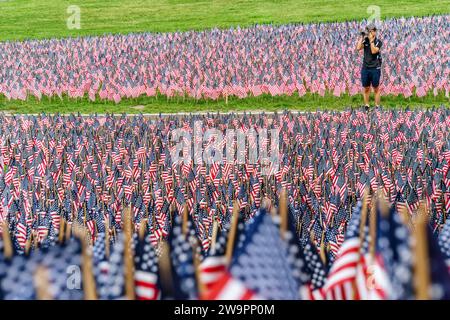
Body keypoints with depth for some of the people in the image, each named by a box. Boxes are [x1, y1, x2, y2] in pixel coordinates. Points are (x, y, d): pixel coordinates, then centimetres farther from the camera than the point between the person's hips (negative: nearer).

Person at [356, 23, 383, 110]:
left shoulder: (378, 42, -2)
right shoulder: (365, 41, 6)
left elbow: (374, 51, -17)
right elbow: (358, 48, -10)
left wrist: (371, 40, -15)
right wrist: (362, 37, -7)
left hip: (375, 68, -3)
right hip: (365, 68, 3)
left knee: (376, 89, 4)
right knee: (366, 88, 9)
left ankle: (377, 106, 8)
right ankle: (366, 105, 17)